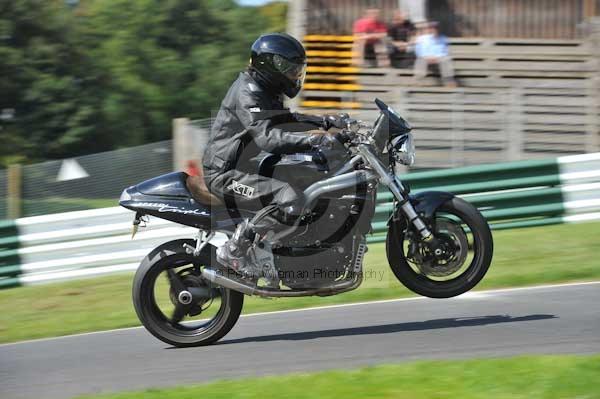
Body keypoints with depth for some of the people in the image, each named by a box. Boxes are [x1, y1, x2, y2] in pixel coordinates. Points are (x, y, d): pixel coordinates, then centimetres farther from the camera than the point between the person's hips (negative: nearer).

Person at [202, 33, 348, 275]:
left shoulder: (267, 91, 14)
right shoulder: (248, 93, -18)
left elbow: (283, 120, 30)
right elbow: (267, 137, -32)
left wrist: (324, 122, 16)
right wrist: (312, 138, -40)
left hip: (245, 168, 11)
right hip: (226, 175, -11)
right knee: (290, 199, -30)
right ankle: (233, 251, -25)